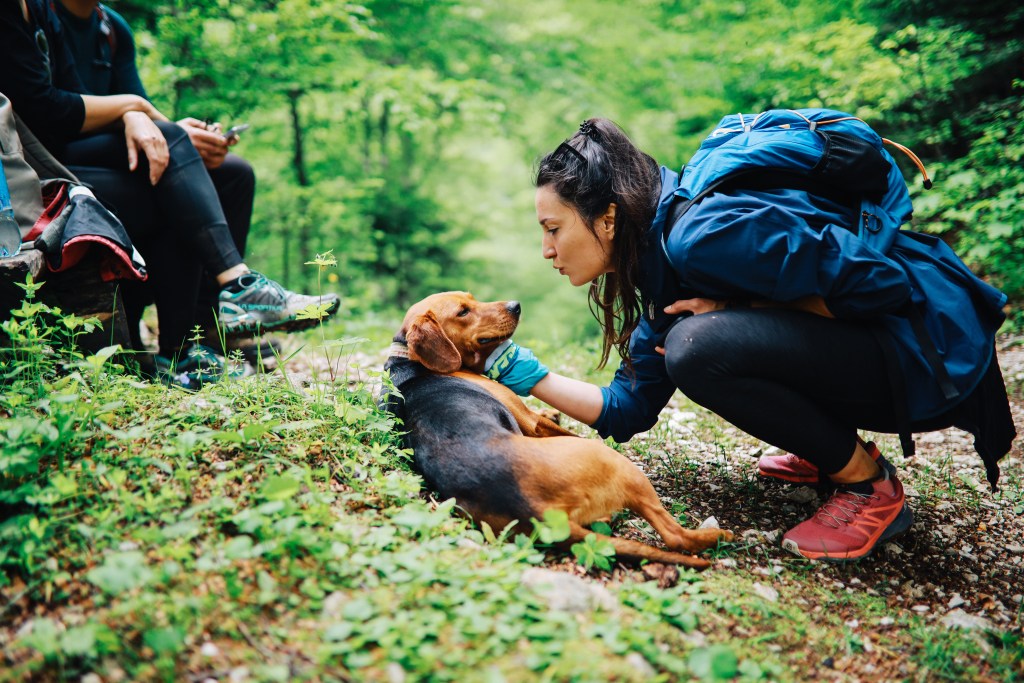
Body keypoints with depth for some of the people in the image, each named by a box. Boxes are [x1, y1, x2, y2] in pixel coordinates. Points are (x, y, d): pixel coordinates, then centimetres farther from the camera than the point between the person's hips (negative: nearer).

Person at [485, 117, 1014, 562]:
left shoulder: (702, 236, -24)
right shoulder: (661, 261, 7)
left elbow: (883, 284, -23)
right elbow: (629, 411, 9)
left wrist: (744, 306, -17)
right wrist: (523, 371, 4)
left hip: (927, 354, -9)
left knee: (699, 347, -26)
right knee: (677, 338, 13)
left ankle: (870, 487, -7)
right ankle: (830, 451, 17)